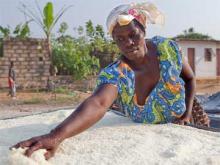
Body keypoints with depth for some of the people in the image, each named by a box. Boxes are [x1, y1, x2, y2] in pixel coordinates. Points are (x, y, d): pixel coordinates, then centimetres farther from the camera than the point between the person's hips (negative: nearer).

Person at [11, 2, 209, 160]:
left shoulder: (168, 48, -23)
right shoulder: (114, 74, -34)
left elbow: (190, 78, -4)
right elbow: (97, 104, -55)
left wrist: (187, 113, -17)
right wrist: (56, 136, -73)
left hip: (181, 125, 2)